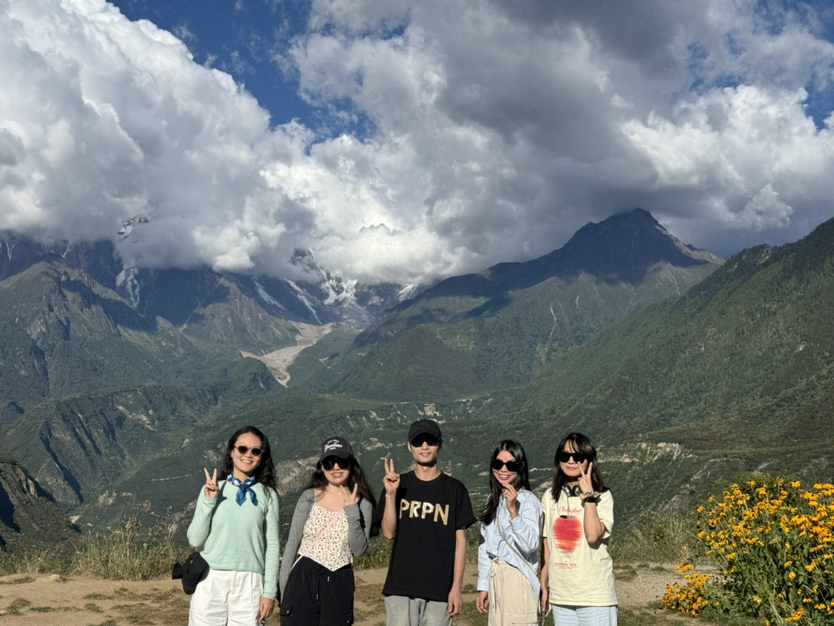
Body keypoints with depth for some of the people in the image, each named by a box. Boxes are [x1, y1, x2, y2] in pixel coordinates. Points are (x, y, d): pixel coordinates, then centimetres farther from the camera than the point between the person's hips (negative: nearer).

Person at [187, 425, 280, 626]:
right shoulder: (213, 489, 5)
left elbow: (272, 546, 5)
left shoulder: (267, 495, 5)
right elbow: (195, 539, 2)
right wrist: (209, 502, -9)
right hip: (211, 581, 0)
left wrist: (269, 592, 0)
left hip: (249, 584, 0)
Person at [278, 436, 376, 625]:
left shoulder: (362, 504, 3)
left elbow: (359, 550, -6)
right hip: (303, 580, -1)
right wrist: (283, 587, 2)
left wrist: (351, 510, -14)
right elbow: (292, 543, 5)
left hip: (339, 584, 1)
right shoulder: (309, 497, 3)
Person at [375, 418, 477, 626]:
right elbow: (389, 532, -1)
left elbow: (460, 541, 3)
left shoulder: (455, 489, 4)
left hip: (440, 588, 0)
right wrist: (391, 494, -13)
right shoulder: (399, 484, 7)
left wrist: (456, 587, -3)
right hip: (401, 586, 0)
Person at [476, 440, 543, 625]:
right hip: (495, 578, 7)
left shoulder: (527, 500, -10)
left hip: (518, 580, -7)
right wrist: (483, 586, 17)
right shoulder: (493, 500, 13)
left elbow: (530, 544, -21)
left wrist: (513, 510, -30)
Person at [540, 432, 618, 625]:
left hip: (594, 593, -4)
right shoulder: (550, 497, 8)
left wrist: (589, 495, -17)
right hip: (560, 593, 4)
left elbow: (593, 536, -21)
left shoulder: (602, 496, -5)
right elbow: (547, 548, 11)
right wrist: (543, 586, 11)